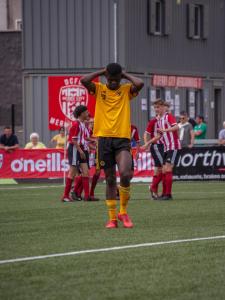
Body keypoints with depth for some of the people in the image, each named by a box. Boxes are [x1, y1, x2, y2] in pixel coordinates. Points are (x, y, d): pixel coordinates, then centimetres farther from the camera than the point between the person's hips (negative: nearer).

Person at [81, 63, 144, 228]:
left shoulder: (126, 90, 7)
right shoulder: (99, 89, 7)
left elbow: (140, 84, -13)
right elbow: (84, 80, -11)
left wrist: (125, 75, 2)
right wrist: (101, 72, 0)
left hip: (122, 139, -1)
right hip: (104, 138, 1)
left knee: (125, 174, -21)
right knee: (110, 180, 6)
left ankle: (123, 211, -1)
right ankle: (112, 218, 13)